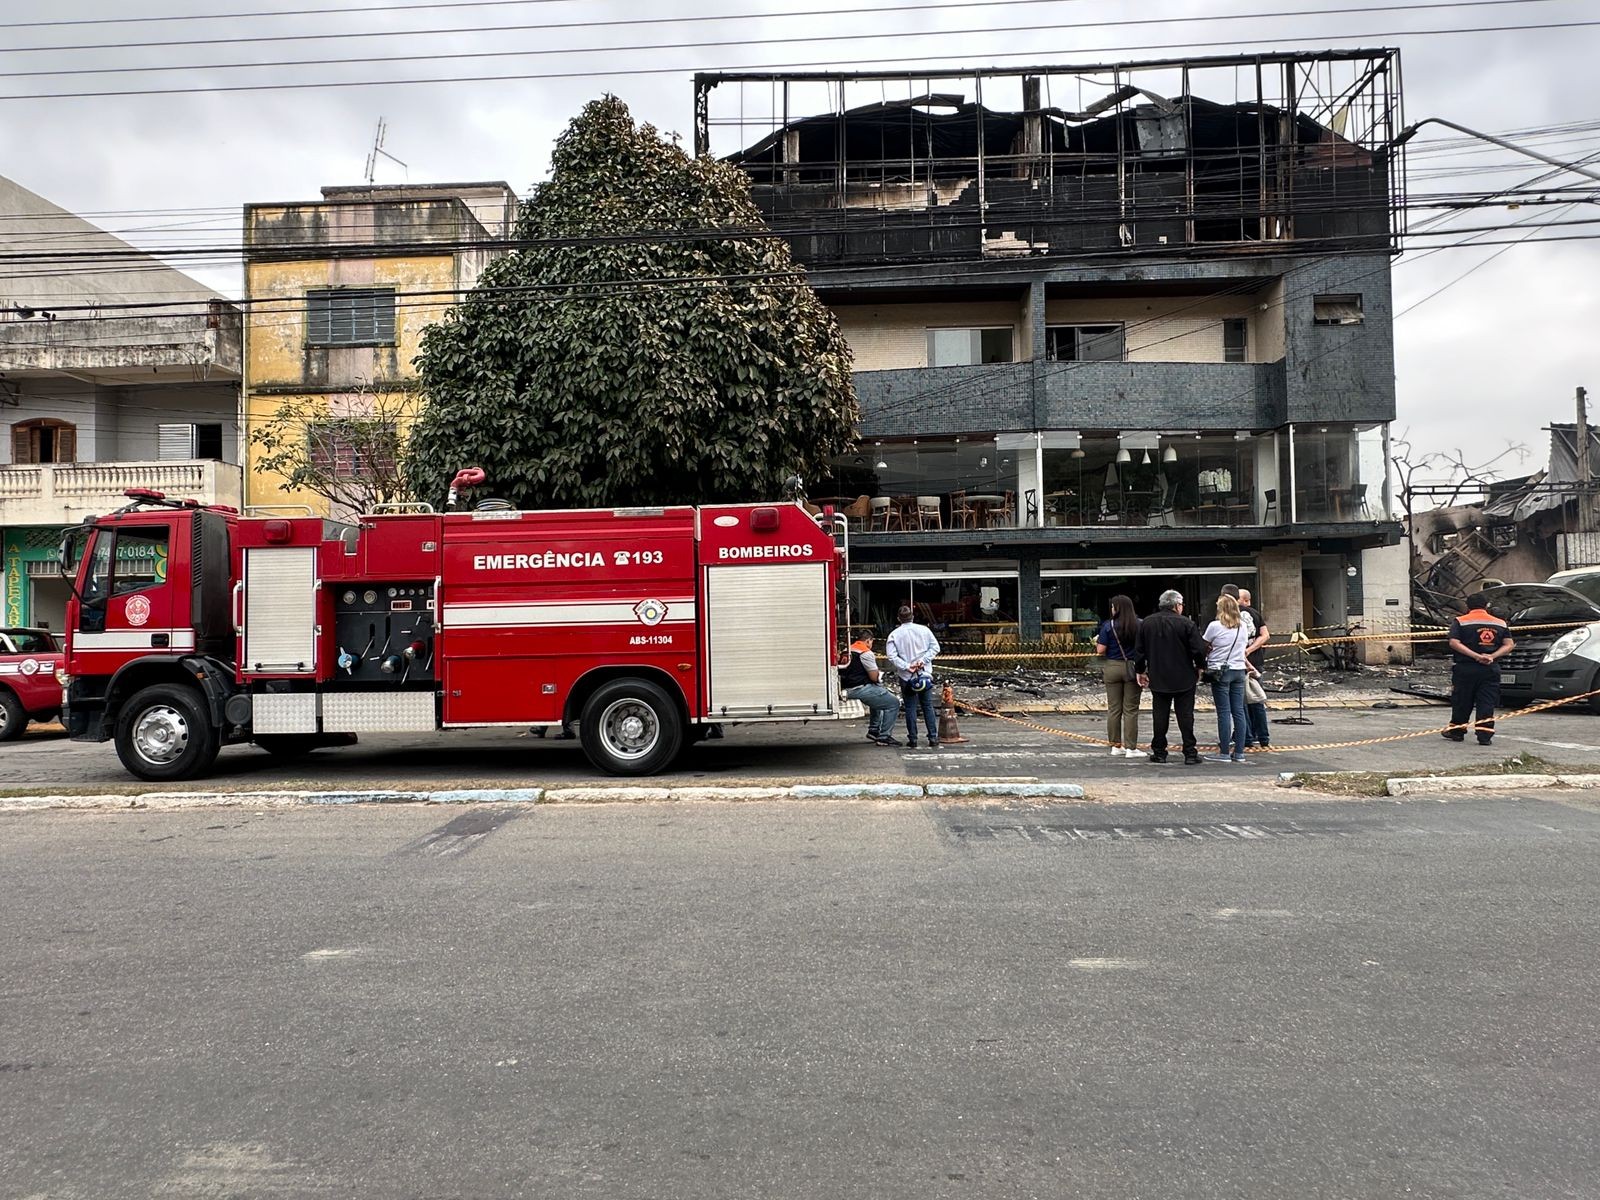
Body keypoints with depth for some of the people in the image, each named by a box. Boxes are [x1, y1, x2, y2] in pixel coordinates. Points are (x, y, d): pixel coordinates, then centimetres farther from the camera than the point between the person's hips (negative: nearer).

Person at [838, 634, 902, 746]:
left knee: (878, 698, 35)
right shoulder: (866, 653, -12)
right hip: (860, 690, -10)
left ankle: (873, 730, 34)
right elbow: (874, 677, -12)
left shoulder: (849, 650, 14)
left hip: (847, 690, 10)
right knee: (893, 703, -1)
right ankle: (884, 737, -2)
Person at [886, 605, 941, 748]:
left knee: (910, 708, 6)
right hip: (925, 674, 1)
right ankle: (933, 738, 7)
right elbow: (935, 647, -3)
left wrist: (907, 667, -13)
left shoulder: (894, 635, -5)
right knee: (928, 706, 9)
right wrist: (922, 660, -9)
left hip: (906, 677, -1)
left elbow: (892, 657, -13)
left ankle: (913, 739, 6)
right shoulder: (924, 630, -1)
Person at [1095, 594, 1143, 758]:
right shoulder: (1139, 625, -3)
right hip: (1132, 668, 0)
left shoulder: (1108, 626, -6)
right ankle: (1131, 747, 4)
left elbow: (1101, 650, -7)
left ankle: (1116, 746, 12)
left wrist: (1097, 641, 13)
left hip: (1112, 668, 0)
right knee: (1131, 709, 4)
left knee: (1113, 709, 7)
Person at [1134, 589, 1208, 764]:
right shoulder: (1186, 623, -10)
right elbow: (1199, 649, -10)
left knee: (1160, 716, 8)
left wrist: (1141, 671, 17)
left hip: (1158, 679, 3)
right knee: (1185, 715, 3)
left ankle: (1159, 752, 10)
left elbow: (1139, 650, 7)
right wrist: (1198, 667, 7)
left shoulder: (1146, 623, 2)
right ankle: (1190, 753, 4)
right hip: (1184, 679, -3)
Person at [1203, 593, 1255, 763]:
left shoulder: (1215, 626, -12)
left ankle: (1225, 753, 0)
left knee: (1224, 712, -2)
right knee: (1238, 711, 7)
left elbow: (1204, 648, -4)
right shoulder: (1244, 626, 5)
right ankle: (1239, 752, 9)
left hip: (1220, 672, -5)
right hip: (1239, 670, 5)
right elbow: (1246, 644, 16)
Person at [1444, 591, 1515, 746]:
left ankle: (1456, 731, 20)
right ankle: (1485, 736, -2)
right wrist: (1492, 656, -8)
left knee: (1462, 702, 9)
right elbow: (1510, 645, 3)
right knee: (1487, 703, 3)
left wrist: (1476, 656, -16)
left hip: (1465, 668, -2)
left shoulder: (1460, 622, -1)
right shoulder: (1500, 623, 10)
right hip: (1491, 669, 2)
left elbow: (1454, 643, -14)